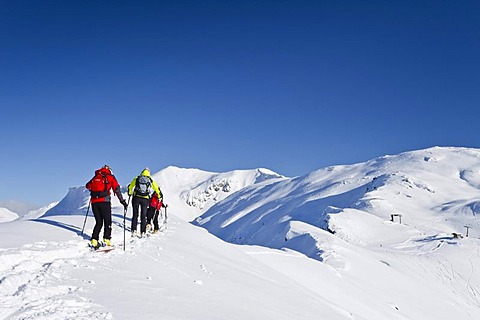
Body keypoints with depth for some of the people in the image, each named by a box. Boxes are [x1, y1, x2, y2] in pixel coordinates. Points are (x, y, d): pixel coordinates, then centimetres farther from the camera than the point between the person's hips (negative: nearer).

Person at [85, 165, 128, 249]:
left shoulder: (95, 177, 18)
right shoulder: (110, 177, 9)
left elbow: (88, 186, 21)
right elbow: (117, 189, 0)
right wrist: (122, 201, 1)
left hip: (94, 202, 4)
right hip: (104, 201, -4)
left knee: (98, 222, 13)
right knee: (107, 222, 5)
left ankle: (94, 240, 2)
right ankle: (106, 240, -7)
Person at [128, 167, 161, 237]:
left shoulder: (136, 178, 5)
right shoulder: (151, 180, 5)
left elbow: (130, 186, 14)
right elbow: (157, 188, 12)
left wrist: (130, 193, 32)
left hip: (136, 198, 0)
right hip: (145, 199, 0)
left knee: (135, 215, 9)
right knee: (143, 216, 9)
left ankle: (134, 231, 0)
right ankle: (143, 232, 6)